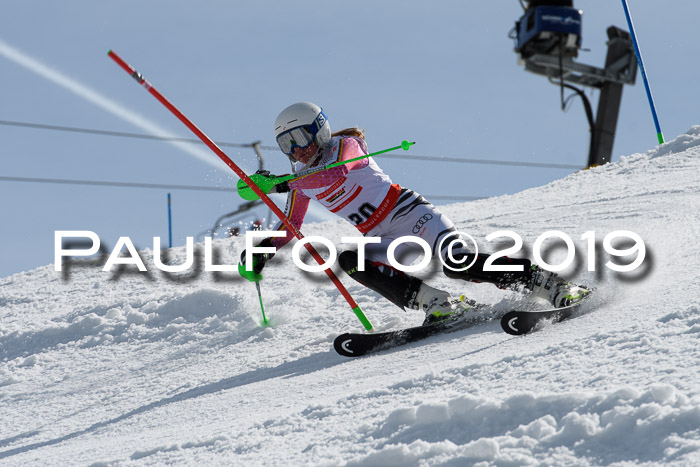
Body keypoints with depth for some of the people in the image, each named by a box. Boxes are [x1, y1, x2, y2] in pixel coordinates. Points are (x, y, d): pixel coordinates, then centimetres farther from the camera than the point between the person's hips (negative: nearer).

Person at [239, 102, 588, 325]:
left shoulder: (344, 146, -7)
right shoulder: (302, 180, 15)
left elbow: (336, 174, -29)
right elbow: (291, 226, 26)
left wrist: (278, 184, -34)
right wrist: (264, 251, 10)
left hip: (409, 213, -7)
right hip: (389, 243, 7)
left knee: (455, 261, -31)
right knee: (348, 260, -25)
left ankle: (551, 284, -26)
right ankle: (437, 304, -30)